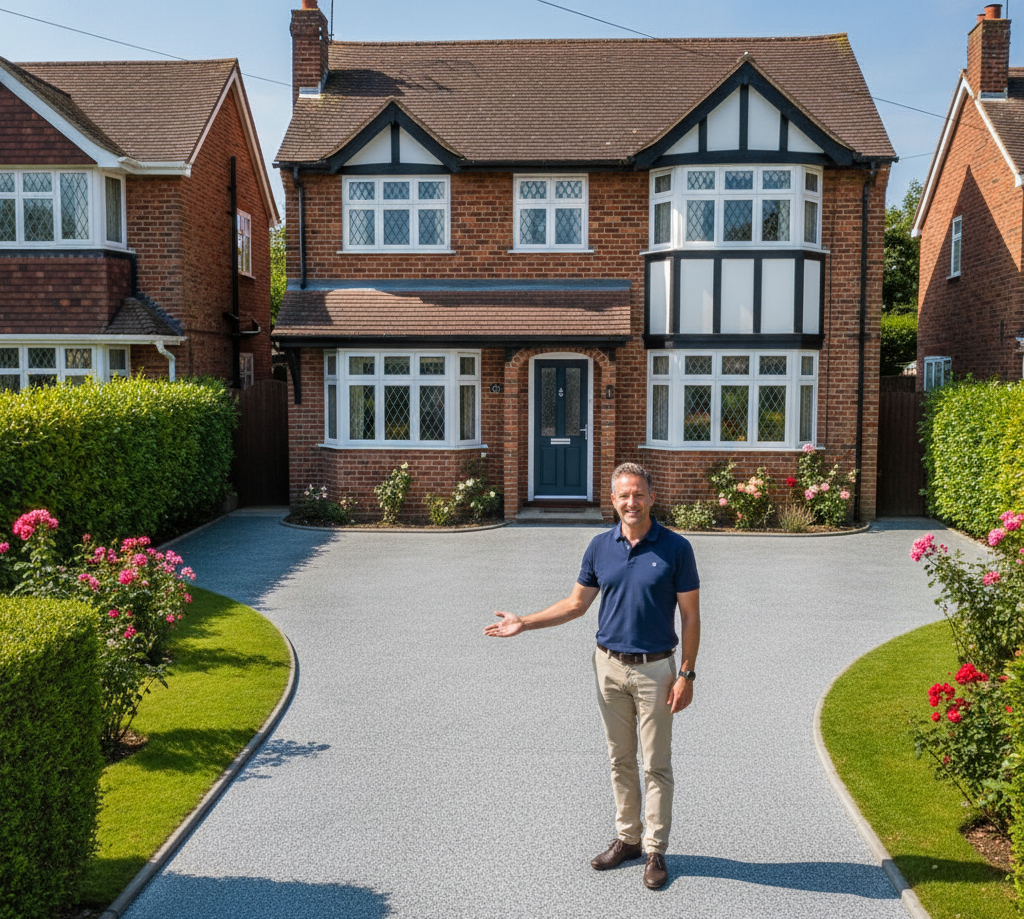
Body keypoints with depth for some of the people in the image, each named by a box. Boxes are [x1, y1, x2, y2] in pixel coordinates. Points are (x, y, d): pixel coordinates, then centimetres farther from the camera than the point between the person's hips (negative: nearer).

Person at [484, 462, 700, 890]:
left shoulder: (675, 548, -9)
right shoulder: (600, 546, 2)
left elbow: (690, 616, -6)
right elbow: (576, 603, 11)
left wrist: (686, 674, -11)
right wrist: (524, 623, 4)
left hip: (655, 668, -3)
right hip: (609, 665, 4)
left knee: (656, 765, 4)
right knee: (621, 759, 14)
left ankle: (655, 850, 15)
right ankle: (627, 838, 27)